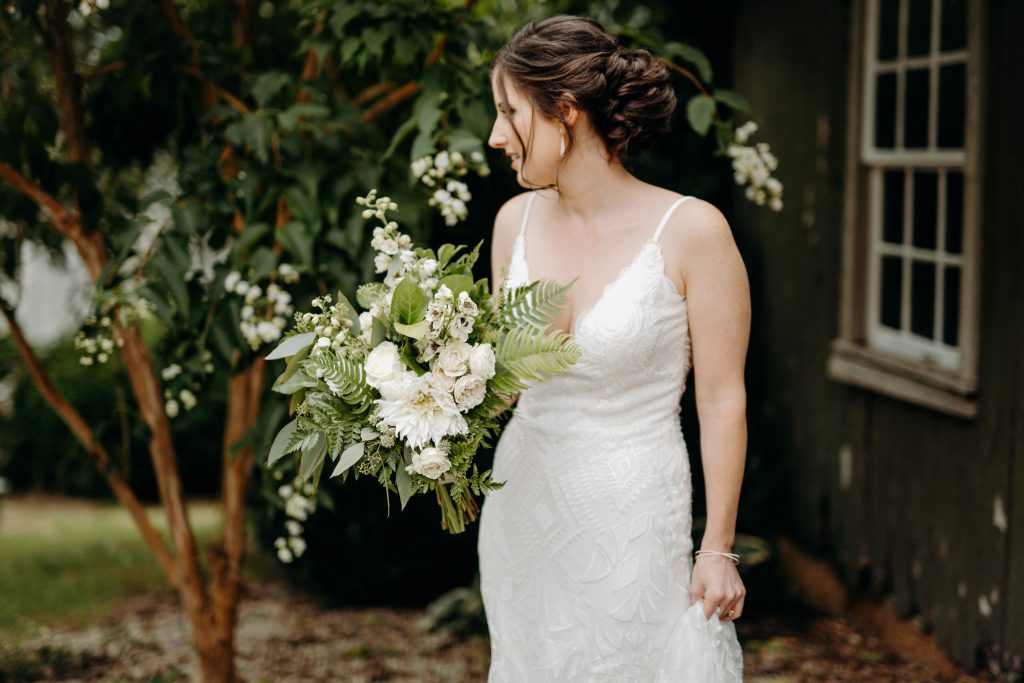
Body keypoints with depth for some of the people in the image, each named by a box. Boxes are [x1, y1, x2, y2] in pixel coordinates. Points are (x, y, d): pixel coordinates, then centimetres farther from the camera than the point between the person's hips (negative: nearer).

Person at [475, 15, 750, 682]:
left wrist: (719, 548, -8)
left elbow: (723, 399, -10)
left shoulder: (690, 231, -14)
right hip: (522, 508, 5)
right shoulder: (517, 221, 2)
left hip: (634, 519, -5)